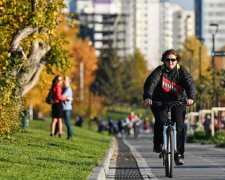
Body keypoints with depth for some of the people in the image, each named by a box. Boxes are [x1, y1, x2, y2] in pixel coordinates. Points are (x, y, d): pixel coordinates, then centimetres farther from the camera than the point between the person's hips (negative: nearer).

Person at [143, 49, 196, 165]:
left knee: (179, 126, -12)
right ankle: (158, 144, -2)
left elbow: (190, 83, -20)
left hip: (178, 100, 1)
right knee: (160, 121, -25)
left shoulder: (181, 71, -7)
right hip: (160, 101, -1)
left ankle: (179, 154, -6)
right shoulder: (160, 70, -9)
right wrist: (147, 97, -43)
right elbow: (150, 83, -24)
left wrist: (191, 97, -40)